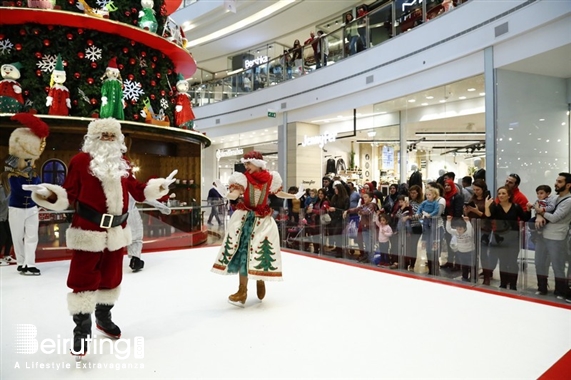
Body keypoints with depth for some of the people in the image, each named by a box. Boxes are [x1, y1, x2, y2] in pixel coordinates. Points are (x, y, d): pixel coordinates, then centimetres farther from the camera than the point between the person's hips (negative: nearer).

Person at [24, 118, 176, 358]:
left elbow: (137, 192, 12)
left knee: (112, 276, 17)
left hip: (116, 230, 5)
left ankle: (104, 318, 38)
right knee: (84, 279, 0)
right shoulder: (80, 160, -6)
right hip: (88, 230, -5)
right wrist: (52, 195, -26)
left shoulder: (123, 163, 10)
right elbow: (70, 195, -8)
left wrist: (157, 187, 0)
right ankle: (81, 330, 15)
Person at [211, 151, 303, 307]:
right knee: (243, 252, -5)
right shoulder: (243, 177, -9)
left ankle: (260, 280, 31)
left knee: (261, 252, 2)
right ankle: (242, 290, 5)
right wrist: (227, 194, -47)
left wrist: (295, 196, 16)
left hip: (263, 220, 1)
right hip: (245, 218, -1)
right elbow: (234, 194, -26)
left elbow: (278, 193, 16)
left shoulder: (269, 178, -1)